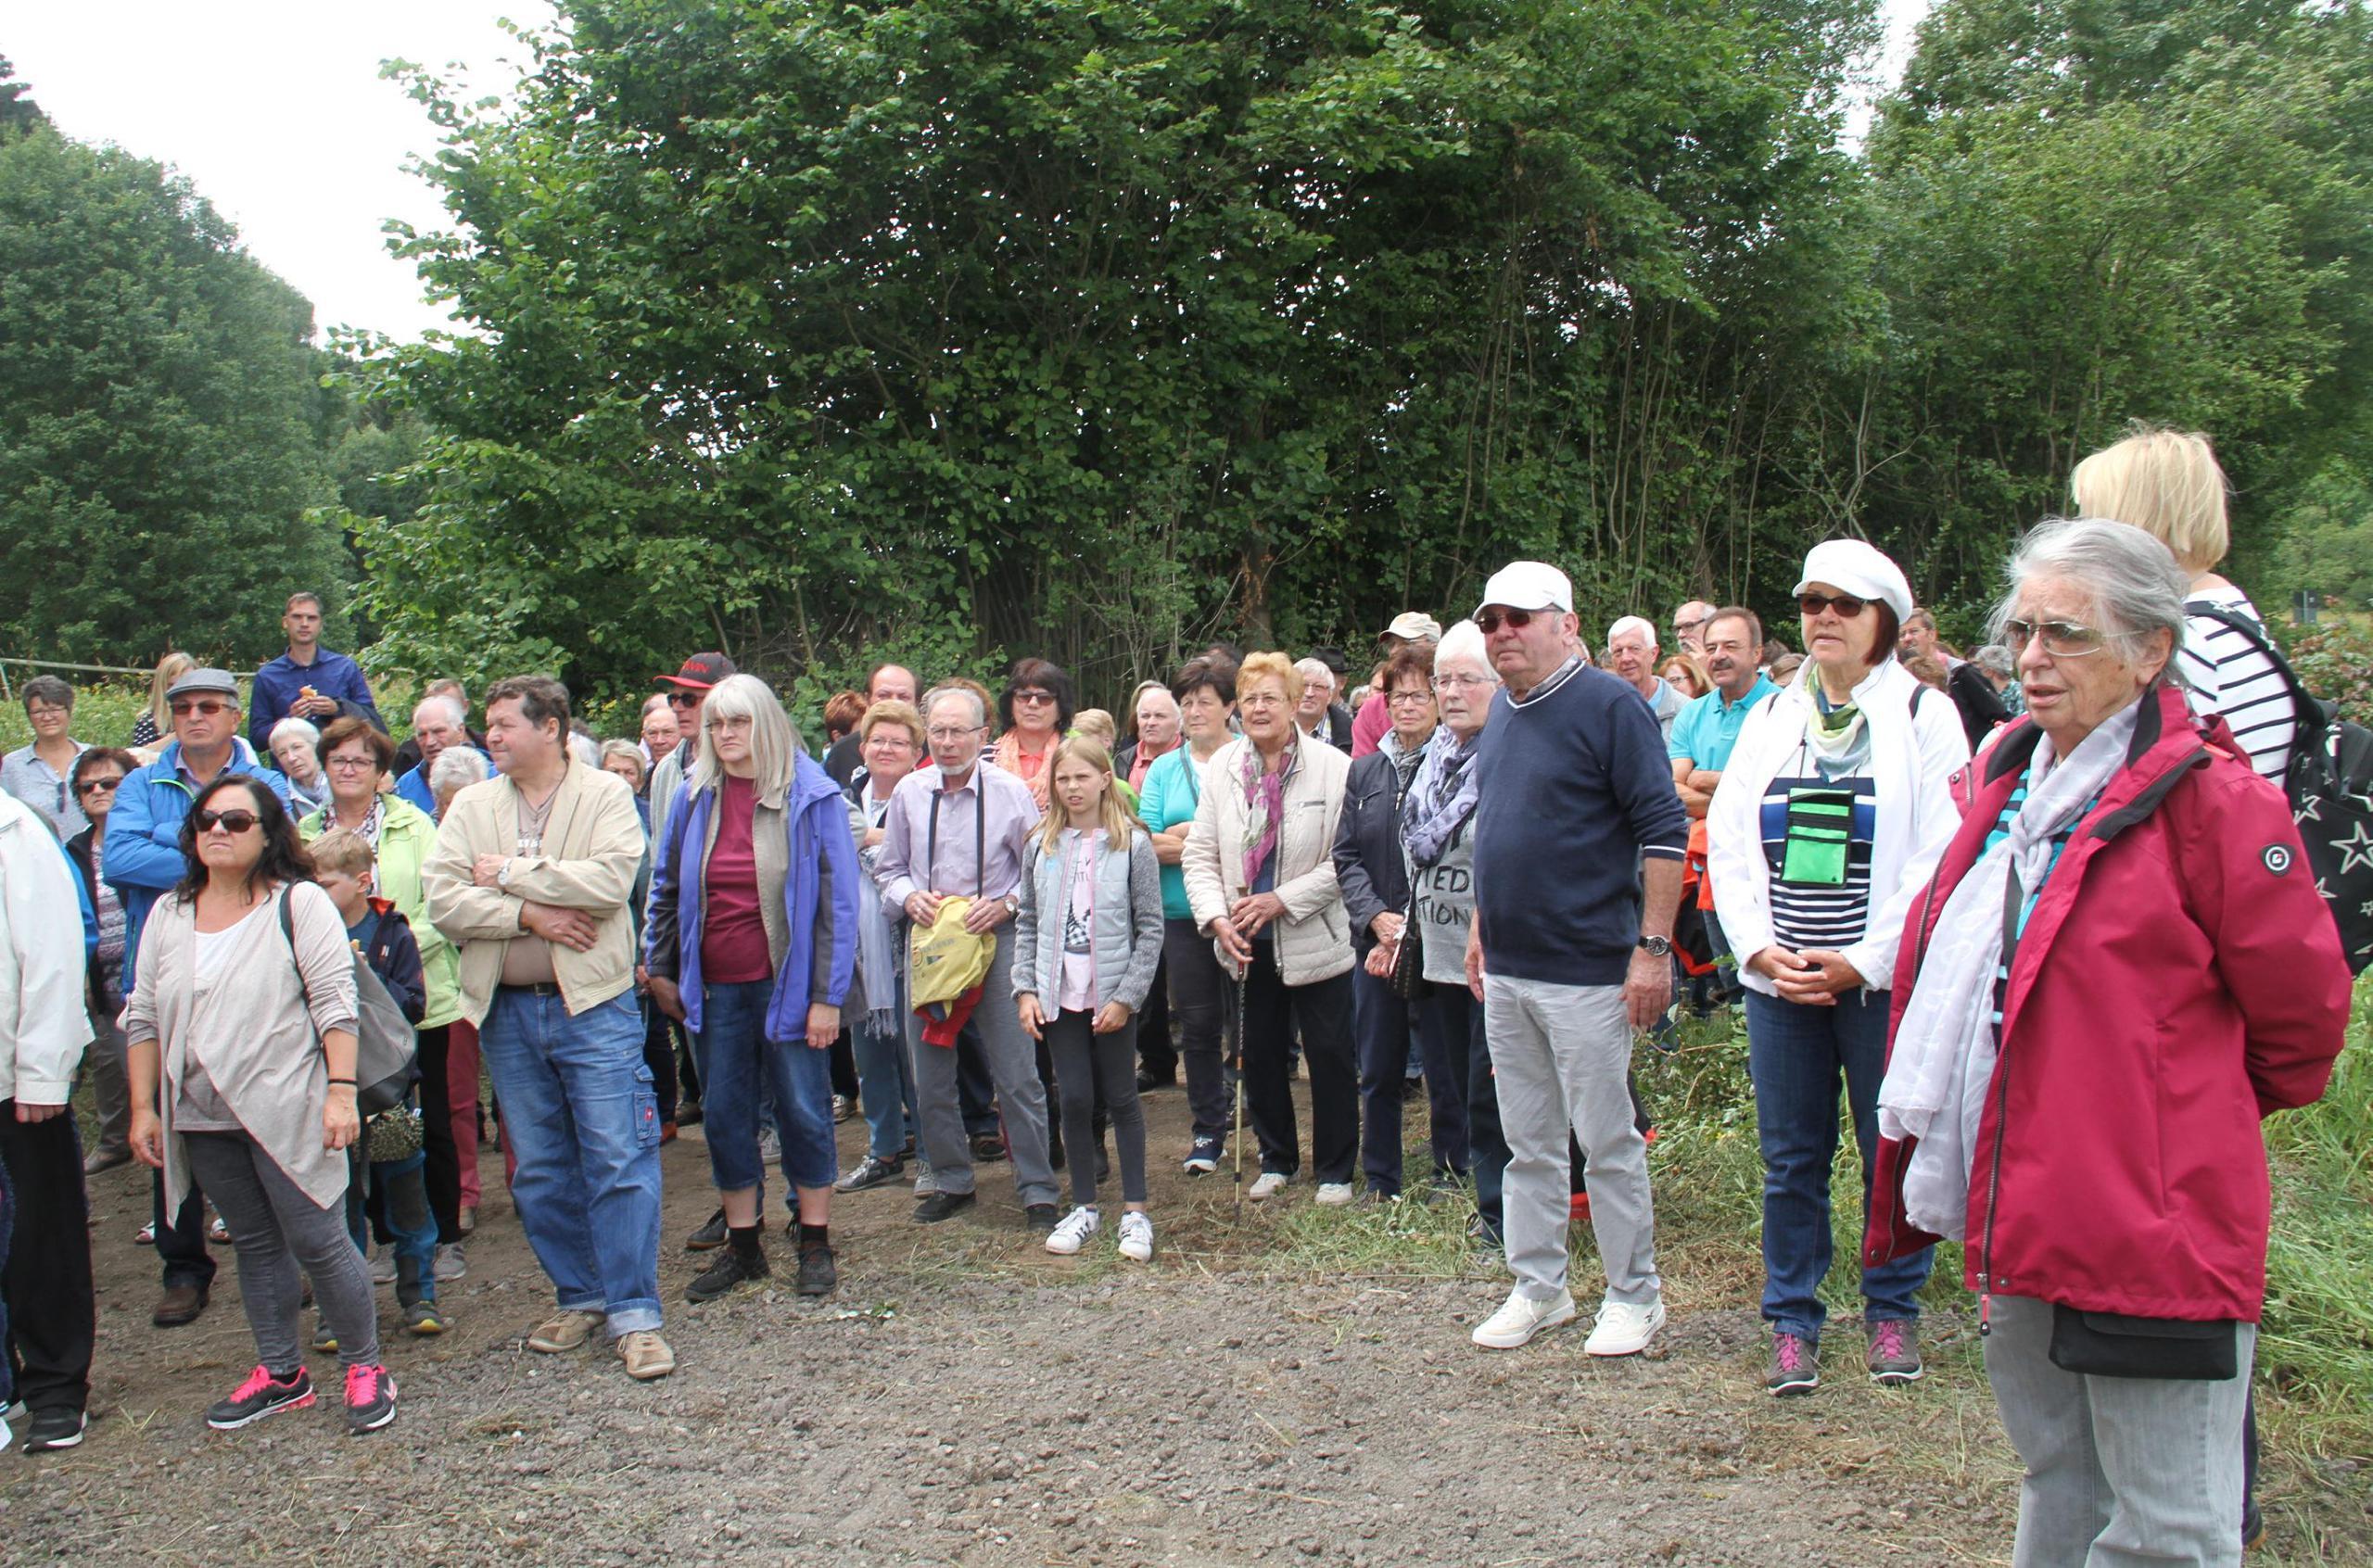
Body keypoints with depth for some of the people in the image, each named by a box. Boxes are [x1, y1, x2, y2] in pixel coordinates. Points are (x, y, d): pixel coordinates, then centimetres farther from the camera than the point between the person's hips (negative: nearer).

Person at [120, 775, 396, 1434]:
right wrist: (143, 1108, 8)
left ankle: (364, 1367, 11)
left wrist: (341, 1091, -17)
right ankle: (281, 1373, 25)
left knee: (317, 1241, -3)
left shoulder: (299, 904, -5)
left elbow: (335, 1005, -10)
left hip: (287, 1112, -5)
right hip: (203, 1119, 5)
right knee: (254, 1246, 14)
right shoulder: (168, 915, 11)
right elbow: (143, 1018, 13)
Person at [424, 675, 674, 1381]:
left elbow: (612, 878, -17)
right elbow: (441, 898, -2)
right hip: (506, 1011, 4)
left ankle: (633, 1314, 2)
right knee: (539, 1169, 12)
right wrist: (529, 914, -14)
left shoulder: (606, 794, -1)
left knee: (618, 1162, -5)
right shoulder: (471, 806, 9)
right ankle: (580, 1296, 26)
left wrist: (510, 873, -10)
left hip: (593, 1004, -4)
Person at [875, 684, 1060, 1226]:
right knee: (929, 1076, 10)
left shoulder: (1010, 791, -5)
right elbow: (889, 868, 14)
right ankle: (950, 1182, 27)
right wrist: (910, 897, -6)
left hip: (995, 939, -3)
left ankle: (1037, 1191, 8)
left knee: (1016, 1075, -3)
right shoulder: (909, 792, 4)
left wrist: (1005, 904, -14)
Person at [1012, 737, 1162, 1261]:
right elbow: (1027, 923, 10)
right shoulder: (1042, 846, 6)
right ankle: (1084, 1207, 20)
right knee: (1074, 1099, 6)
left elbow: (1151, 928, -5)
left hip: (1113, 996, -3)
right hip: (1060, 996, 3)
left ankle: (1135, 1210, 15)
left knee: (1121, 1098, 6)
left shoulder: (1132, 844, -5)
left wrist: (1127, 997, -10)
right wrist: (1025, 989, 1)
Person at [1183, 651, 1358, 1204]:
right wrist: (1217, 918, -12)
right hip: (1248, 944, 4)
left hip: (1315, 940, -4)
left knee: (1330, 1057, 7)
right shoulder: (1222, 767, 1)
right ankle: (1277, 1160, 34)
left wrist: (1280, 900, -18)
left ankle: (1335, 1170, 24)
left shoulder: (1334, 767, -12)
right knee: (1259, 1055, 15)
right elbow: (1200, 854, 2)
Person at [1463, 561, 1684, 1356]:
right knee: (1527, 1141, 15)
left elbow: (1664, 830, -14)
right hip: (1506, 971, 7)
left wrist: (1653, 947, -17)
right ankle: (1538, 1287, 28)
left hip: (1585, 970, -7)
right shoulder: (1502, 711, 12)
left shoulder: (1608, 705, -11)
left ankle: (1634, 1295, 20)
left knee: (1607, 1140, 4)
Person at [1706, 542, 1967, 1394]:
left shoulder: (1925, 715, 0)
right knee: (1791, 1159, 8)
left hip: (1882, 980, -3)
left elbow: (1937, 857, -7)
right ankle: (1793, 1321, 20)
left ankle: (1892, 1311, 25)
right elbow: (1727, 841, 7)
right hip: (1778, 980, 3)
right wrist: (1760, 948, -6)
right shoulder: (1769, 718, 12)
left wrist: (1862, 962, -13)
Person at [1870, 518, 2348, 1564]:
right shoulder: (2007, 782, 11)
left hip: (2152, 1224, -8)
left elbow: (2300, 1007, -5)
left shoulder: (2206, 799, -13)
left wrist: (2211, 1107, 11)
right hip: (2016, 1217, 8)